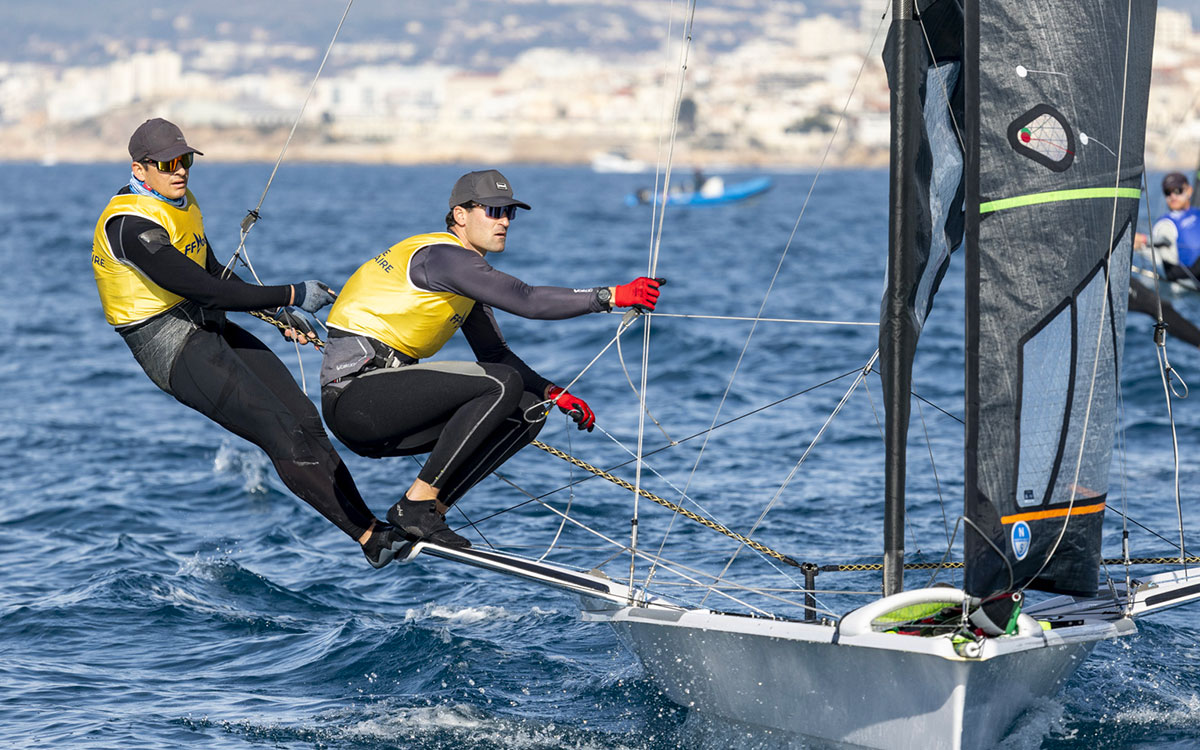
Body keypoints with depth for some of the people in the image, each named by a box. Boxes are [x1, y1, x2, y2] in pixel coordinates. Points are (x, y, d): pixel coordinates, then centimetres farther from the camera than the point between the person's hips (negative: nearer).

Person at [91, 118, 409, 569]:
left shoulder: (180, 202, 10)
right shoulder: (131, 224, -21)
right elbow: (205, 290, -25)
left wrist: (278, 312, 10)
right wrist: (291, 295, -20)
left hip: (209, 329, 9)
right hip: (171, 347, -9)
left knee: (304, 418, -5)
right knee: (282, 434, -16)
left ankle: (370, 524, -5)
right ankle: (370, 535, -15)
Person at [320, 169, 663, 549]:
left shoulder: (465, 272, 17)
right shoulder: (443, 256, -14)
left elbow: (493, 352, 20)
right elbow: (526, 301, -25)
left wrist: (554, 393, 7)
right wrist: (611, 296, -23)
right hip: (354, 398, -10)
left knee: (528, 412, 3)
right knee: (502, 384, -23)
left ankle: (431, 509, 1)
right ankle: (416, 506, -18)